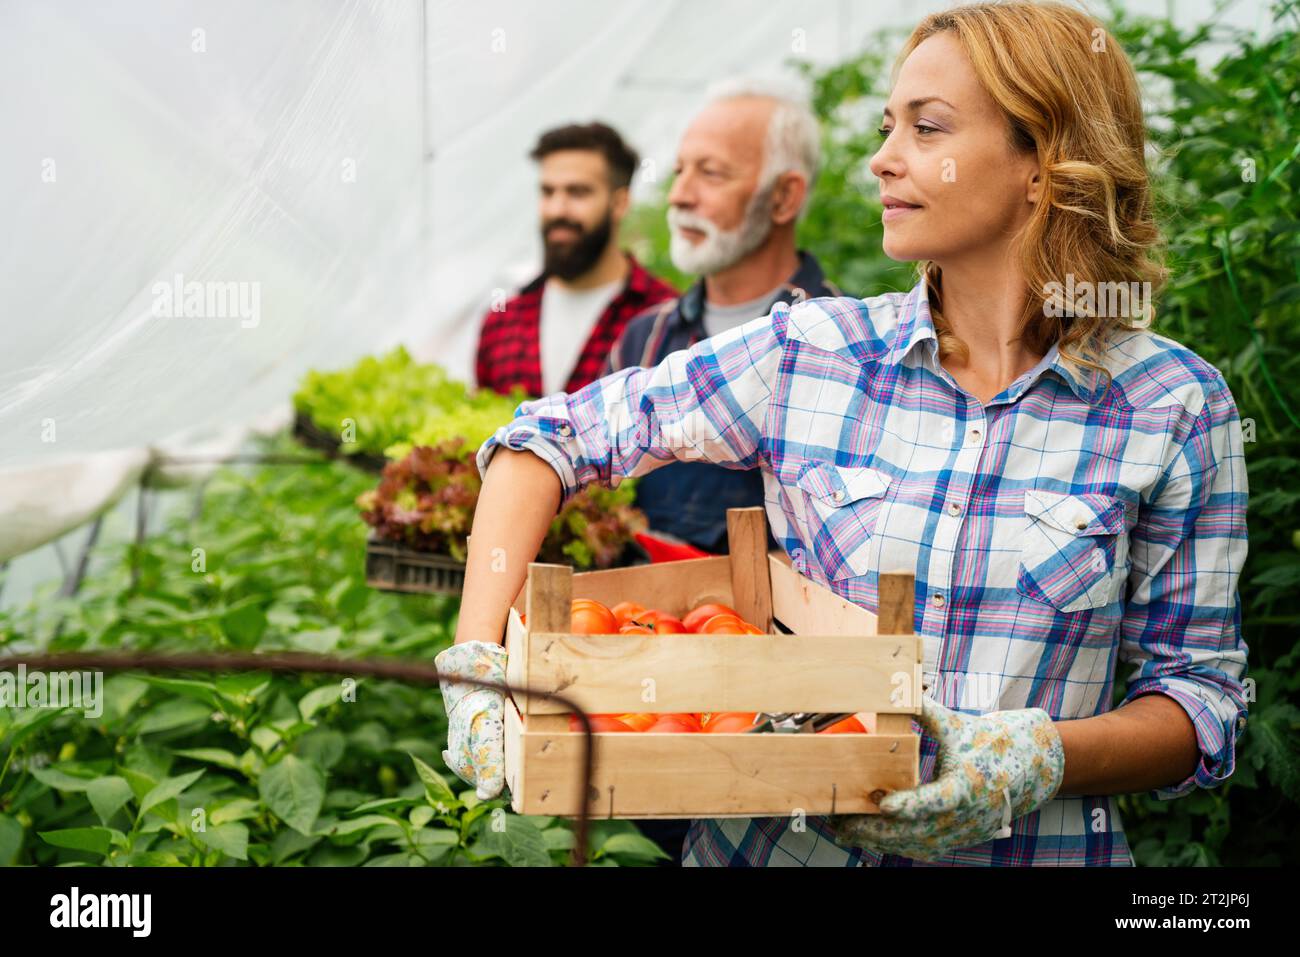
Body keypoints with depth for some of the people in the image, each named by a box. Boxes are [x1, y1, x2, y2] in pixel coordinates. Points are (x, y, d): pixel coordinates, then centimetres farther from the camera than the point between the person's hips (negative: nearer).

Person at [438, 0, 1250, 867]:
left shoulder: (1173, 407, -2)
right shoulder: (814, 353, 2)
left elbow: (1204, 692, 2)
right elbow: (554, 436, 7)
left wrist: (1046, 758, -16)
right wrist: (480, 656, -5)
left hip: (1032, 848, 0)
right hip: (777, 839, 1)